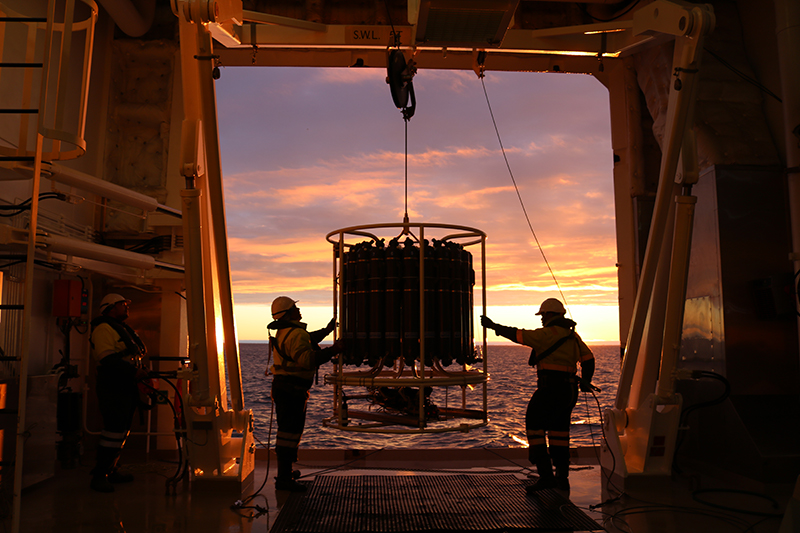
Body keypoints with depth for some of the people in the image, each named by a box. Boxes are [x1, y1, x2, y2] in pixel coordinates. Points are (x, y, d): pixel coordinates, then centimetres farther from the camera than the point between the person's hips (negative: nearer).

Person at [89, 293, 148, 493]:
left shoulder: (123, 328, 23)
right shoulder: (103, 328, -9)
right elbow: (108, 358, -21)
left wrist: (142, 373, 13)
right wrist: (134, 372, -24)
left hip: (128, 386, 10)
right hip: (112, 387, -10)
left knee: (122, 429, 13)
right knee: (114, 429, -12)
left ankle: (111, 470, 23)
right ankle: (100, 476, -5)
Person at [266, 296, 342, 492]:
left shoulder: (284, 332, 16)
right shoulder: (296, 334, -19)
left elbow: (307, 342, 33)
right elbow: (307, 360, -30)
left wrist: (326, 330, 39)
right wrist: (332, 351, -27)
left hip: (281, 386, 11)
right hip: (292, 389, -11)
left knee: (287, 430, 20)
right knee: (290, 431, -8)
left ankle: (285, 471, 32)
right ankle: (284, 479, -5)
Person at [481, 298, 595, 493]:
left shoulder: (549, 333, -11)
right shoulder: (573, 335, 15)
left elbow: (518, 335, -12)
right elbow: (588, 358, 15)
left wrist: (493, 326, -4)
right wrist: (585, 381, 16)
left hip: (551, 387, -9)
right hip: (569, 389, 9)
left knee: (534, 427, -4)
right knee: (559, 432, 16)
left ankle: (545, 476, -9)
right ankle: (562, 478, 19)